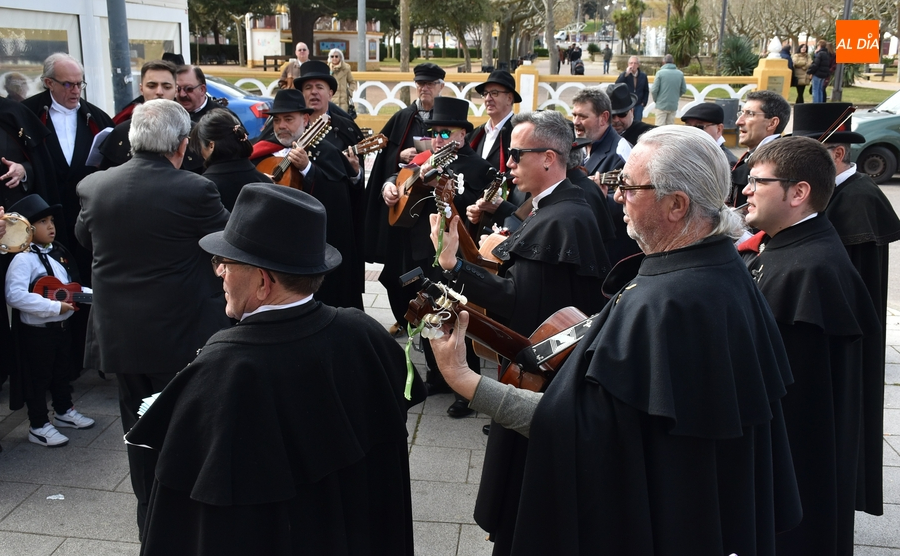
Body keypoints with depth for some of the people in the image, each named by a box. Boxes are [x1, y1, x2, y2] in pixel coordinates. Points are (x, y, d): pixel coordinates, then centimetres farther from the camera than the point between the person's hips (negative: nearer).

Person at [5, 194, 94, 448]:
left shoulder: (58, 252, 6)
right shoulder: (23, 259, -20)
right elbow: (14, 295, -31)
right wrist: (55, 307, -30)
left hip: (62, 325, 8)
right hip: (36, 330, -8)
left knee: (61, 372, 23)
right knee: (38, 378, 5)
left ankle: (64, 412, 40)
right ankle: (38, 427, 17)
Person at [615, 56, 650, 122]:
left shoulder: (643, 76, 4)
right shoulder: (624, 75, -3)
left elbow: (646, 90, 12)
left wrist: (644, 103, 4)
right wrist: (626, 74, -27)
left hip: (639, 106, 2)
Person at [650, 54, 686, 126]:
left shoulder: (660, 73, -9)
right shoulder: (680, 73, 1)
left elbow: (654, 90, -11)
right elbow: (683, 90, 6)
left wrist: (655, 99, 7)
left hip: (662, 105, -3)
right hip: (674, 105, 3)